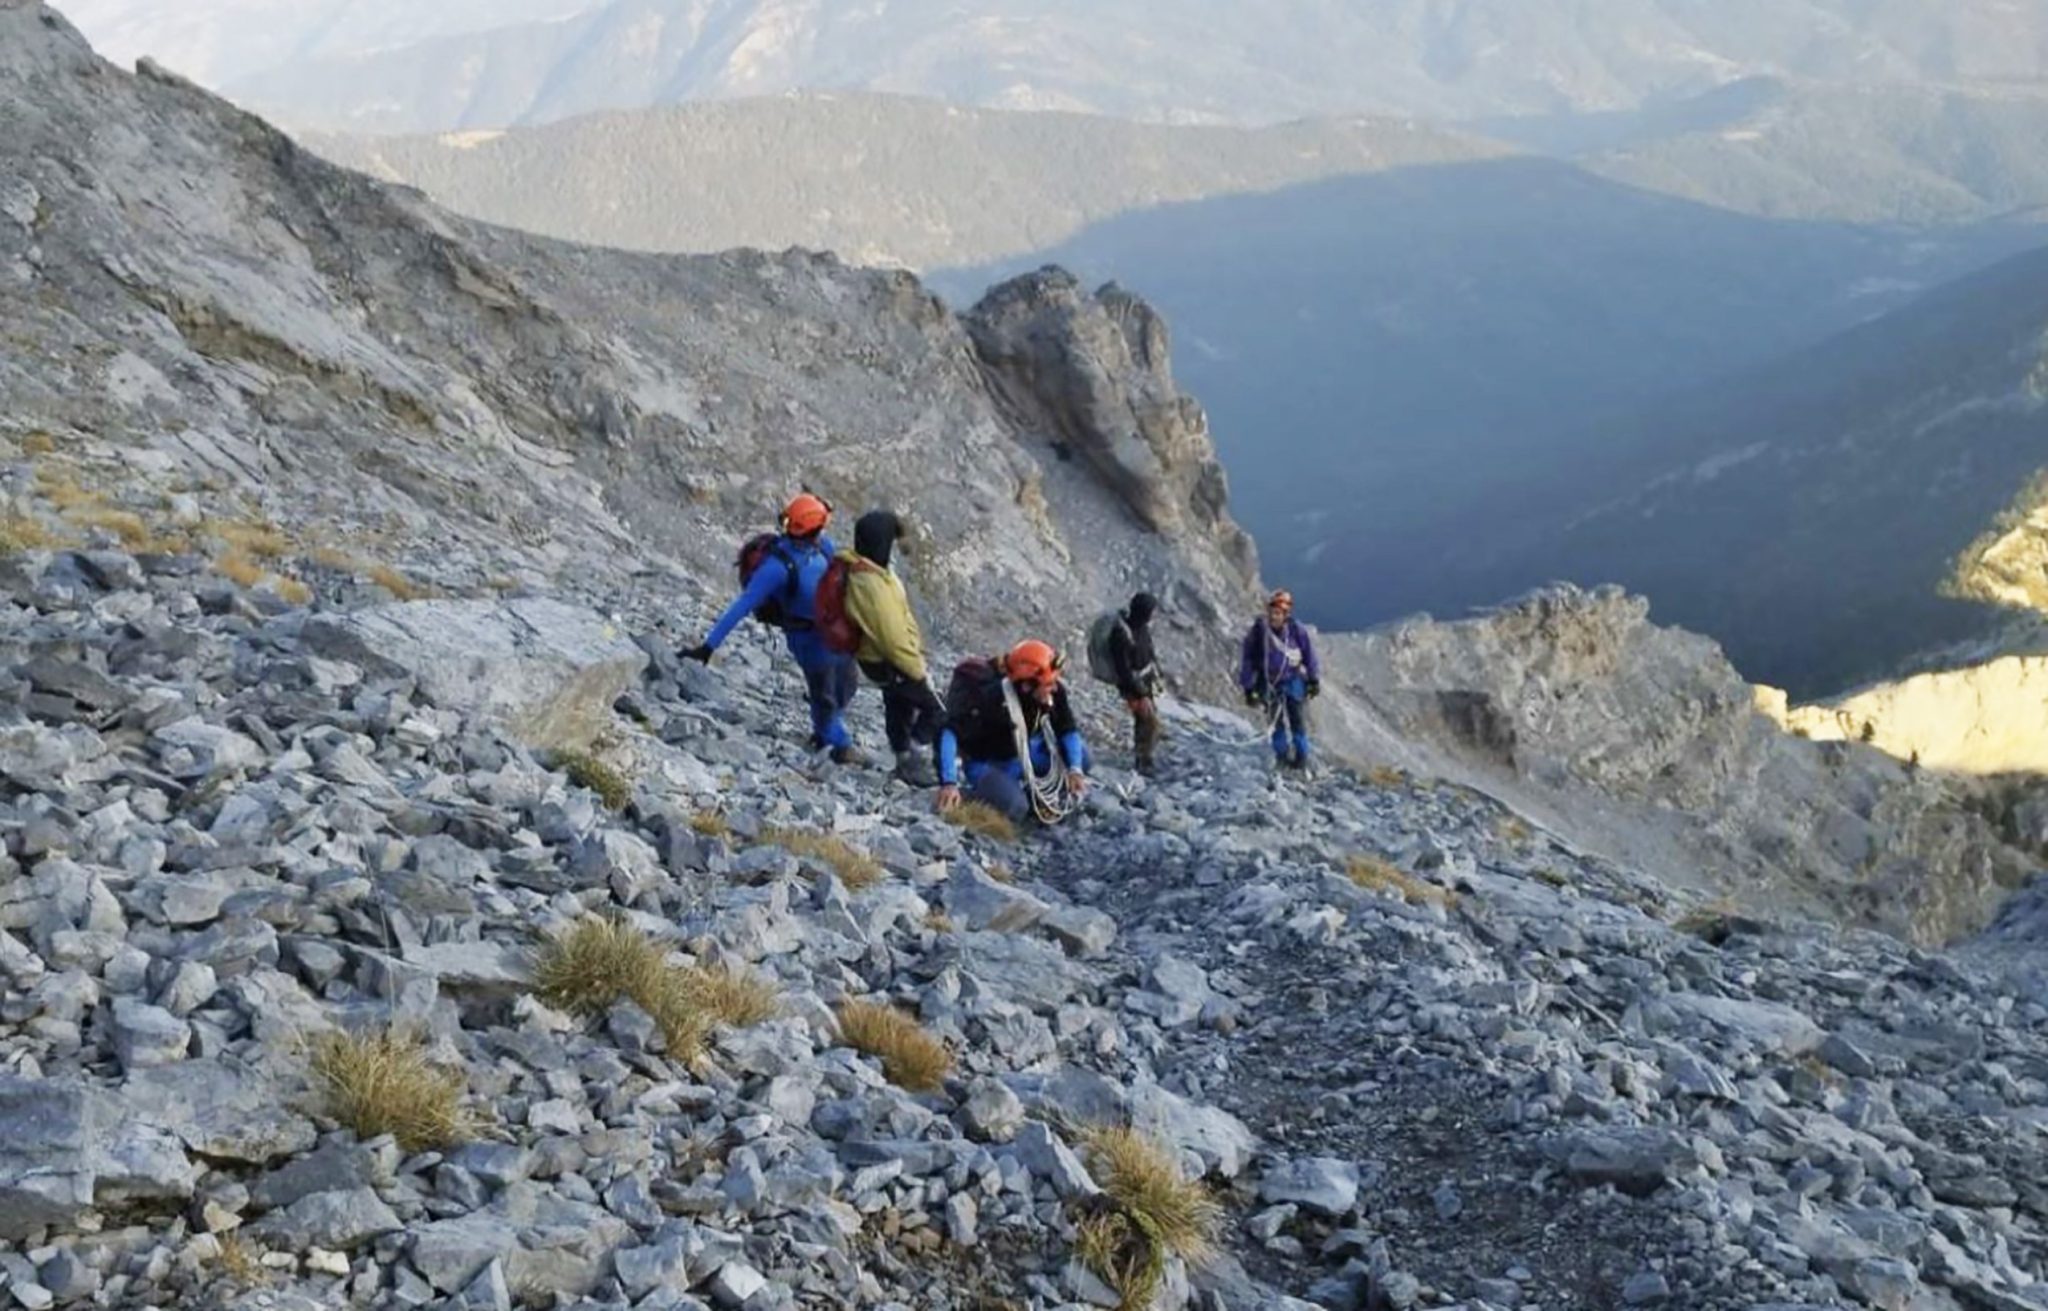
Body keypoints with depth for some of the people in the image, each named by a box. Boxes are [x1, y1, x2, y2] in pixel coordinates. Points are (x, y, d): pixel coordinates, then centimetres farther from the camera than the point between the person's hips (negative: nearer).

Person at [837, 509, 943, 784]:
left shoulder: (855, 568, -4)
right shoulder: (874, 586, -35)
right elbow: (894, 638, -30)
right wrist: (919, 671, -17)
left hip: (874, 656, 9)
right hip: (889, 663, -9)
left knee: (899, 707, 26)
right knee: (937, 710, 5)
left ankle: (905, 760, 41)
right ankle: (911, 758, 11)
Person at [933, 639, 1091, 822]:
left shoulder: (1054, 692, -19)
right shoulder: (991, 699, -36)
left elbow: (1068, 730, -5)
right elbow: (949, 734, -40)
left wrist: (1074, 770, -20)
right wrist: (948, 783, -48)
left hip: (1022, 754, 6)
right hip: (985, 761, -6)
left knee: (1080, 754, -9)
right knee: (1013, 807, -32)